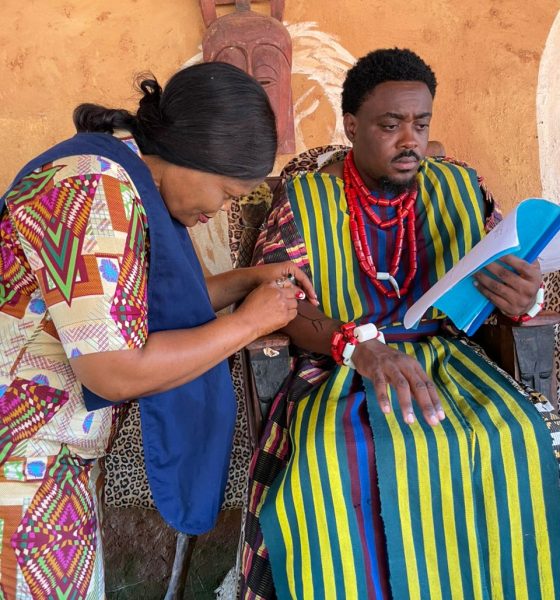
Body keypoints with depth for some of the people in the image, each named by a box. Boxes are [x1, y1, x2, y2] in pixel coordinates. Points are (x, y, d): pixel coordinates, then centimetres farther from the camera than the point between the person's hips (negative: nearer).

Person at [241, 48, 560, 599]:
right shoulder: (303, 200, 4)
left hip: (447, 356, 2)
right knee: (330, 461, -33)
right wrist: (358, 342, -28)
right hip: (339, 368, -2)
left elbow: (510, 279, 11)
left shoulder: (461, 188, 12)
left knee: (512, 438, -28)